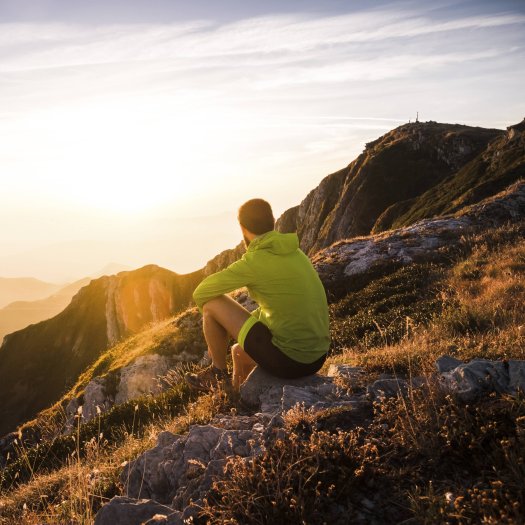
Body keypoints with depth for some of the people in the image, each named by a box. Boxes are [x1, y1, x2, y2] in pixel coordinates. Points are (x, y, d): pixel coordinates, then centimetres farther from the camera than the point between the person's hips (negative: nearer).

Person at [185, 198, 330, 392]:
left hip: (286, 358, -8)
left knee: (211, 303, 3)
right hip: (316, 357, 8)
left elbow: (201, 294, -4)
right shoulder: (294, 253, 11)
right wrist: (235, 328, 24)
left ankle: (218, 373, 23)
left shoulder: (253, 262, -14)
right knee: (239, 351, 34)